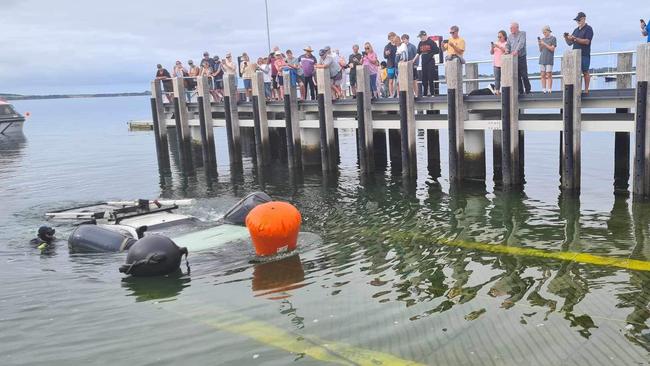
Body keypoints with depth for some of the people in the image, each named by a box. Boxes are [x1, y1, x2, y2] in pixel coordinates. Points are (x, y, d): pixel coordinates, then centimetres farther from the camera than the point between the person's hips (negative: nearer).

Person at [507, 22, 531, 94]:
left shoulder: (522, 33, -1)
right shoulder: (510, 36, 13)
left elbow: (521, 43, -16)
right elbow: (508, 45, 10)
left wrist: (516, 51, -32)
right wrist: (507, 51, -13)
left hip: (521, 57, -4)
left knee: (524, 75, -4)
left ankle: (527, 90, 7)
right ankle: (520, 91, 9)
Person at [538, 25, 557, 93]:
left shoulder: (553, 38, 2)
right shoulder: (543, 39, 15)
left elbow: (552, 49, -7)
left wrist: (544, 44, -11)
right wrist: (539, 44, -1)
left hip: (549, 60, -5)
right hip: (542, 59, 5)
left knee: (549, 75, -6)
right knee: (542, 75, 1)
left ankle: (549, 89, -5)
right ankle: (544, 89, 4)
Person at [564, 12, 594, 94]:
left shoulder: (588, 29, 0)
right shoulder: (576, 30, 19)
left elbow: (587, 41, -13)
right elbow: (570, 43, 17)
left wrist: (575, 39, -20)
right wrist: (566, 38, -3)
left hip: (585, 55, -6)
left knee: (585, 72, -5)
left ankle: (586, 89, -2)